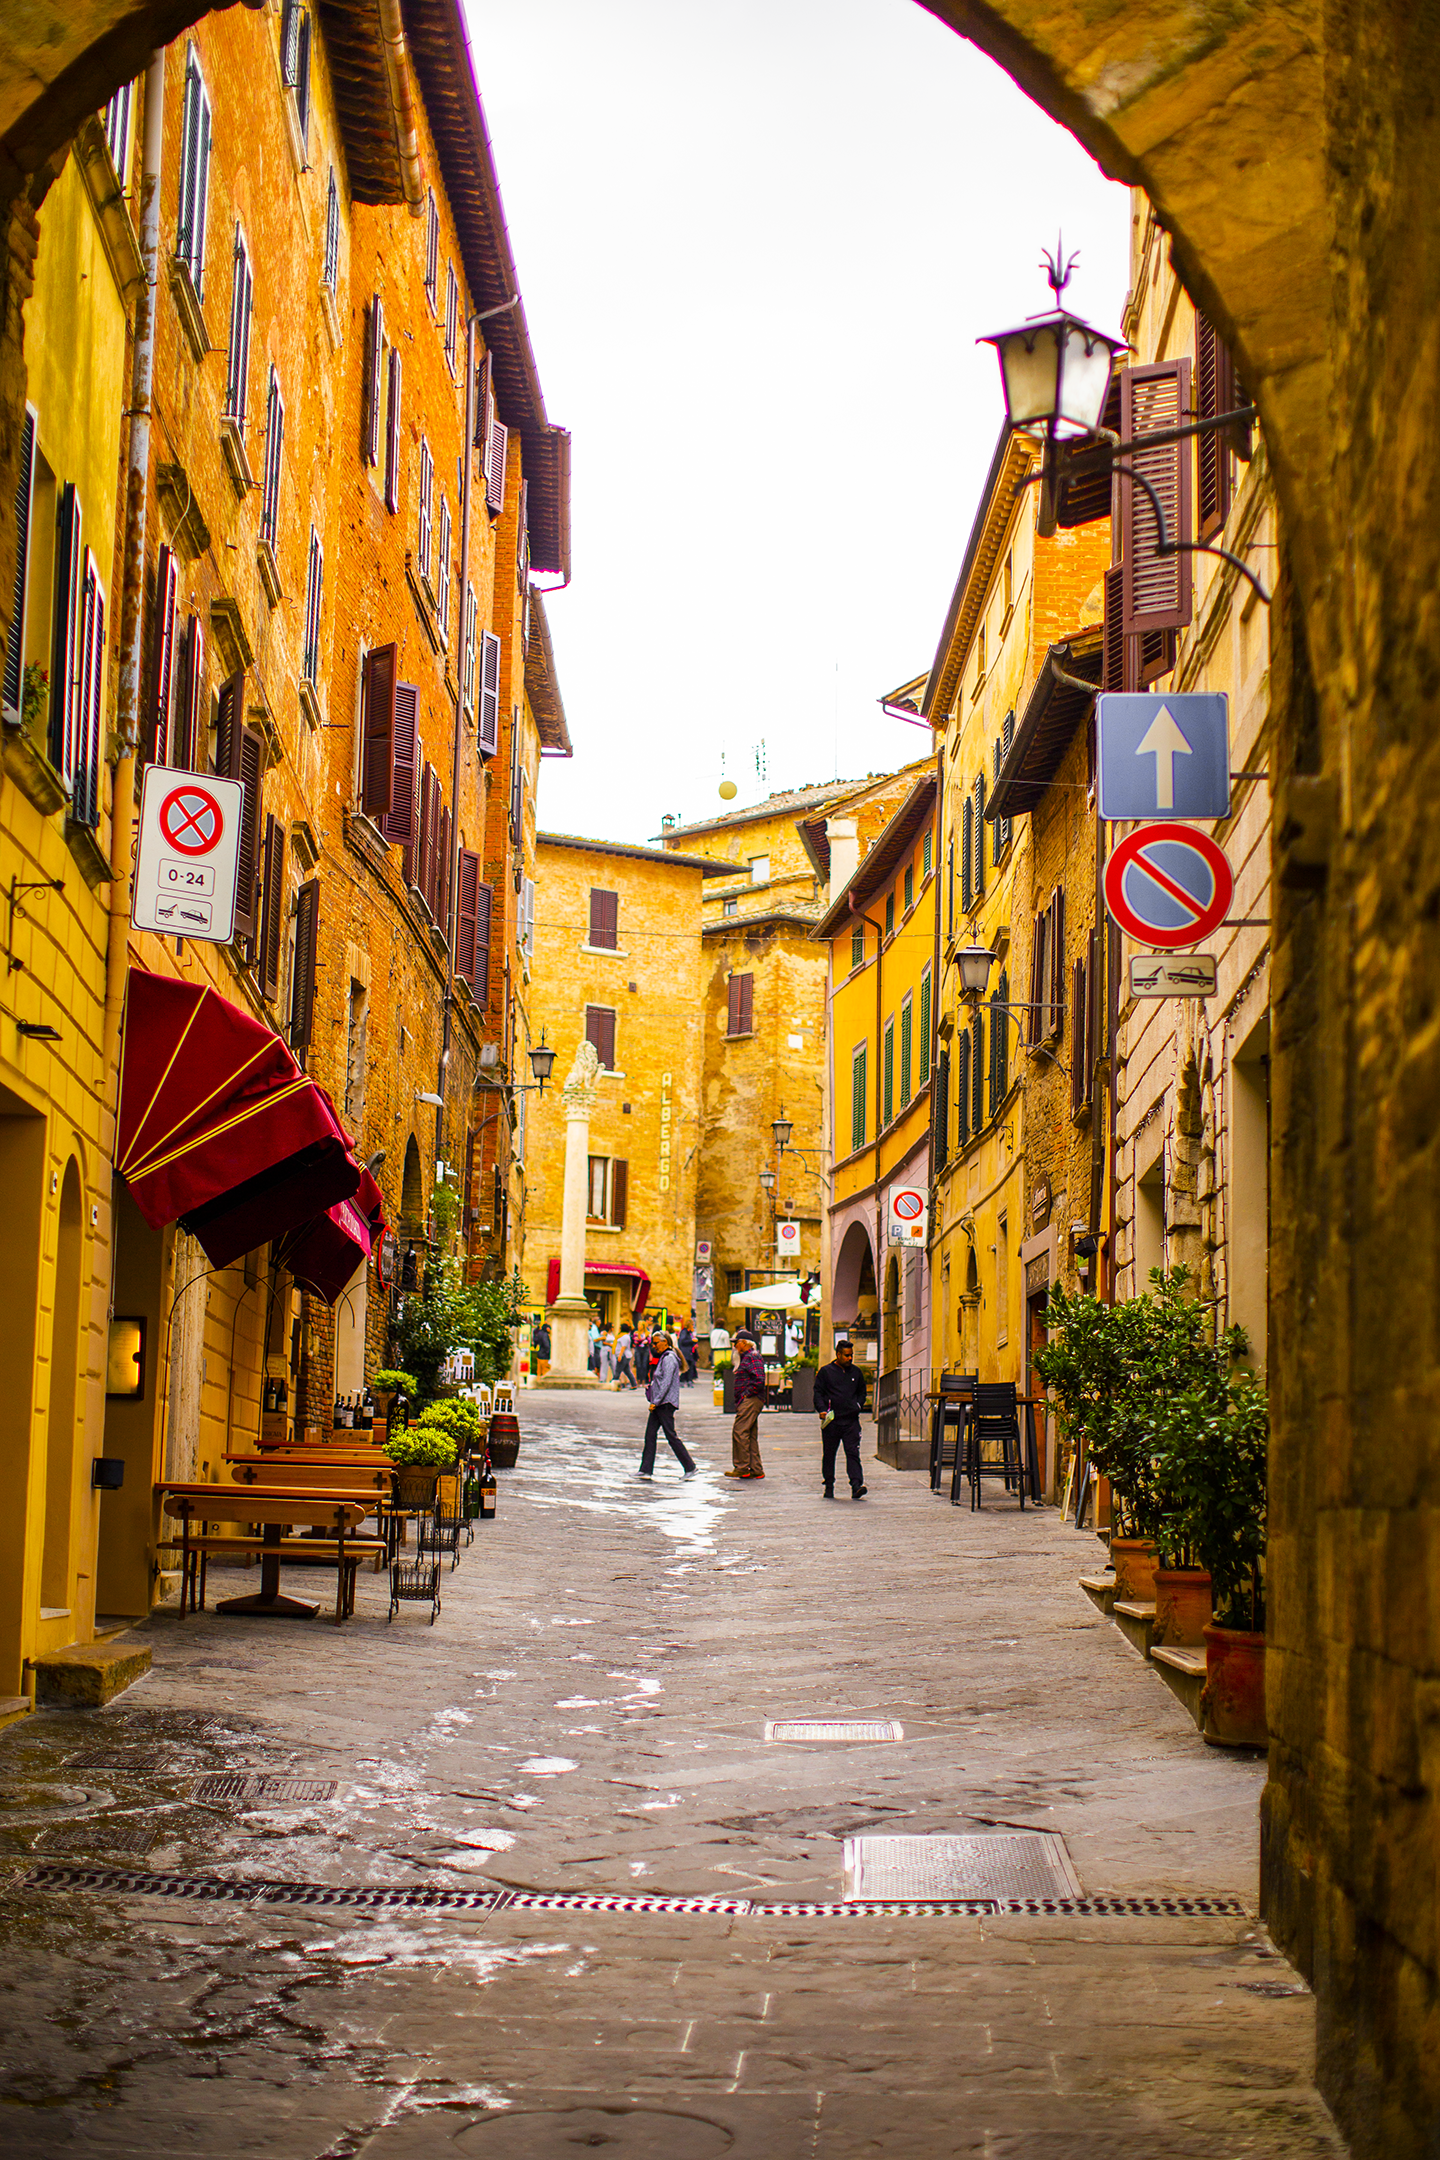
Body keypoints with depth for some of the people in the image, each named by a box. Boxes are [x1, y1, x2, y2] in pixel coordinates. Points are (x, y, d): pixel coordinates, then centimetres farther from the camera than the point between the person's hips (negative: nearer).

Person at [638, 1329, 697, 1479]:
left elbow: (666, 1383, -20)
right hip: (658, 1403, 10)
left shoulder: (669, 1358, -14)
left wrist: (656, 1402, -20)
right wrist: (654, 1401, 18)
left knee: (671, 1435, -5)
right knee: (650, 1434, 6)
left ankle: (690, 1467, 2)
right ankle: (646, 1469, 6)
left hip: (665, 1403, -10)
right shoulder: (663, 1357, 17)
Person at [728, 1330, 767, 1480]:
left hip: (750, 1400, -11)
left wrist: (746, 1394, -17)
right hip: (748, 1401, 11)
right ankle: (756, 1469, 12)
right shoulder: (747, 1356, 20)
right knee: (751, 1435, 10)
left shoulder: (752, 1357, -12)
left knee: (740, 1432, -11)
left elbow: (759, 1380, -23)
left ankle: (741, 1468, -9)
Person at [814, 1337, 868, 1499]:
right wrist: (822, 1410, -14)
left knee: (853, 1452, -10)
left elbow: (862, 1392, 25)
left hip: (851, 1420, 1)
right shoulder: (825, 1372, 3)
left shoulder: (856, 1373, 13)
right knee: (829, 1454, 7)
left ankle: (856, 1486, -18)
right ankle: (829, 1487, 18)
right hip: (831, 1421, -1)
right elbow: (818, 1393, 1)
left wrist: (858, 1405, 7)